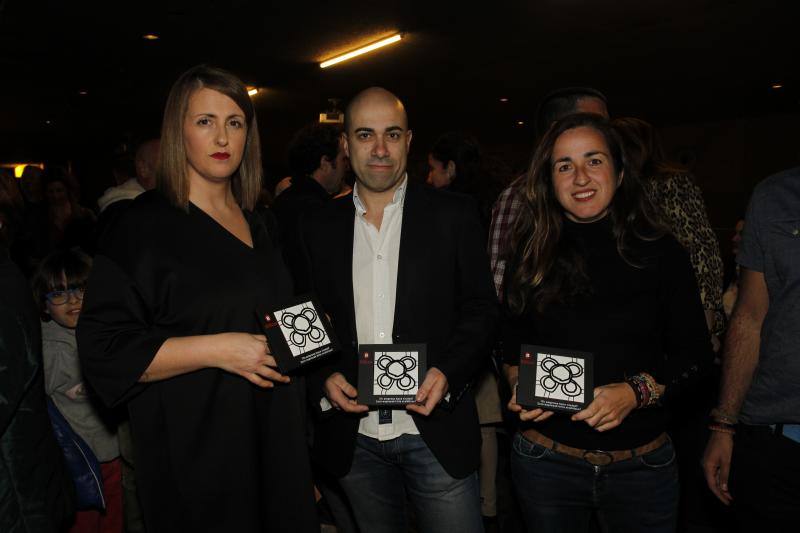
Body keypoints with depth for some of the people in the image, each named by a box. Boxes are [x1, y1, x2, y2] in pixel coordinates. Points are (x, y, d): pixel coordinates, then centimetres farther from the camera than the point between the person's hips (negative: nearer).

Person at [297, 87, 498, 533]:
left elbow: (482, 309, -1)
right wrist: (324, 379, -8)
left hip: (436, 432, -2)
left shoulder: (454, 215, -1)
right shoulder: (319, 228, 6)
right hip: (354, 438, 3)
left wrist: (448, 372, -15)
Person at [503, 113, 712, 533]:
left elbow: (694, 352, -1)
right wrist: (520, 385, -12)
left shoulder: (661, 254, -6)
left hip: (644, 464, 0)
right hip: (546, 461, 1)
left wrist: (637, 391, -17)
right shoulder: (531, 257, -2)